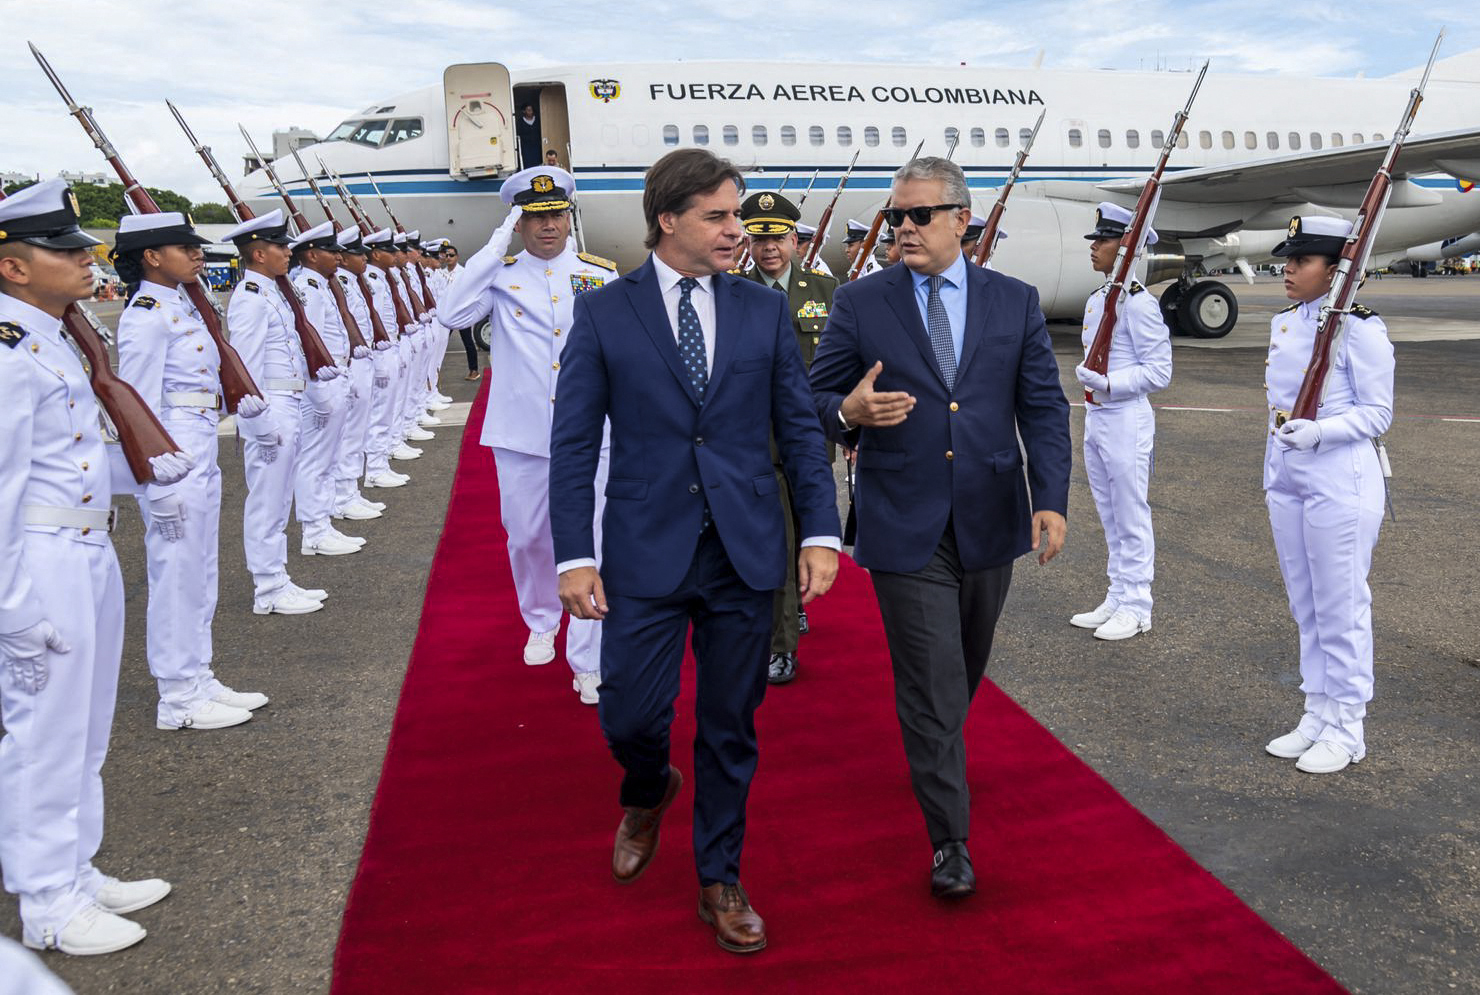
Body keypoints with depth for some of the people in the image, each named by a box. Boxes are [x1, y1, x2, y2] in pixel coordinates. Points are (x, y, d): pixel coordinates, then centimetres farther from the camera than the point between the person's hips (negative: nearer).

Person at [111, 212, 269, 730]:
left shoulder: (182, 306, 13)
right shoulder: (145, 316, -15)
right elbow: (140, 405, -17)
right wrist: (158, 484, -19)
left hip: (201, 451, 10)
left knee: (201, 571, 15)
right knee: (177, 572, -1)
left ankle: (198, 679, 28)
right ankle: (179, 700, 10)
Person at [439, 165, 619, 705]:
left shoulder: (603, 274, 5)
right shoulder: (499, 275, 2)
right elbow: (455, 313, -16)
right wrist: (496, 248, -17)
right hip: (521, 434, 1)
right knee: (527, 539, 15)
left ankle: (590, 662, -1)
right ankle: (541, 624, 39)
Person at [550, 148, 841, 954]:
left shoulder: (765, 311, 5)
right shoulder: (603, 313, -1)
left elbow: (799, 427, 6)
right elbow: (574, 441, -2)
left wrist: (821, 531, -4)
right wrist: (574, 555, -8)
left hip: (746, 553, 2)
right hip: (646, 552, -1)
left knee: (730, 729, 10)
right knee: (629, 716, 1)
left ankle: (720, 880, 29)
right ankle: (649, 793, 38)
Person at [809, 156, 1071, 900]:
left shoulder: (1015, 302, 3)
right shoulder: (859, 304, -2)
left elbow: (1043, 406, 2)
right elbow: (816, 404, 1)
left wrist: (1051, 498, -10)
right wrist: (851, 412, -23)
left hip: (990, 522, 3)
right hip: (905, 528, -3)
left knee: (964, 672, 21)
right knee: (931, 686, -2)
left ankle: (935, 757, 50)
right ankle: (950, 840, 11)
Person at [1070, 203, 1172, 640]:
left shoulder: (1138, 303, -14)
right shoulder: (1096, 300, 12)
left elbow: (1159, 371, -16)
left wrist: (1109, 383, -25)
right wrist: (1086, 375, 4)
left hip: (1126, 419, -9)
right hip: (1095, 416, 9)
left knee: (1131, 517, 1)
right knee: (1110, 516, 15)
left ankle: (1136, 607, 11)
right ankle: (1117, 599, 25)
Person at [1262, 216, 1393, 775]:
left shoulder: (1359, 331, -12)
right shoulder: (1284, 324, 10)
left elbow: (1377, 413, -11)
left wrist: (1319, 431, -27)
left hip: (1340, 485, -7)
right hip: (1288, 481, 8)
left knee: (1341, 608, 1)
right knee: (1305, 607, 14)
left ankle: (1346, 730, 13)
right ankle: (1318, 717, 25)